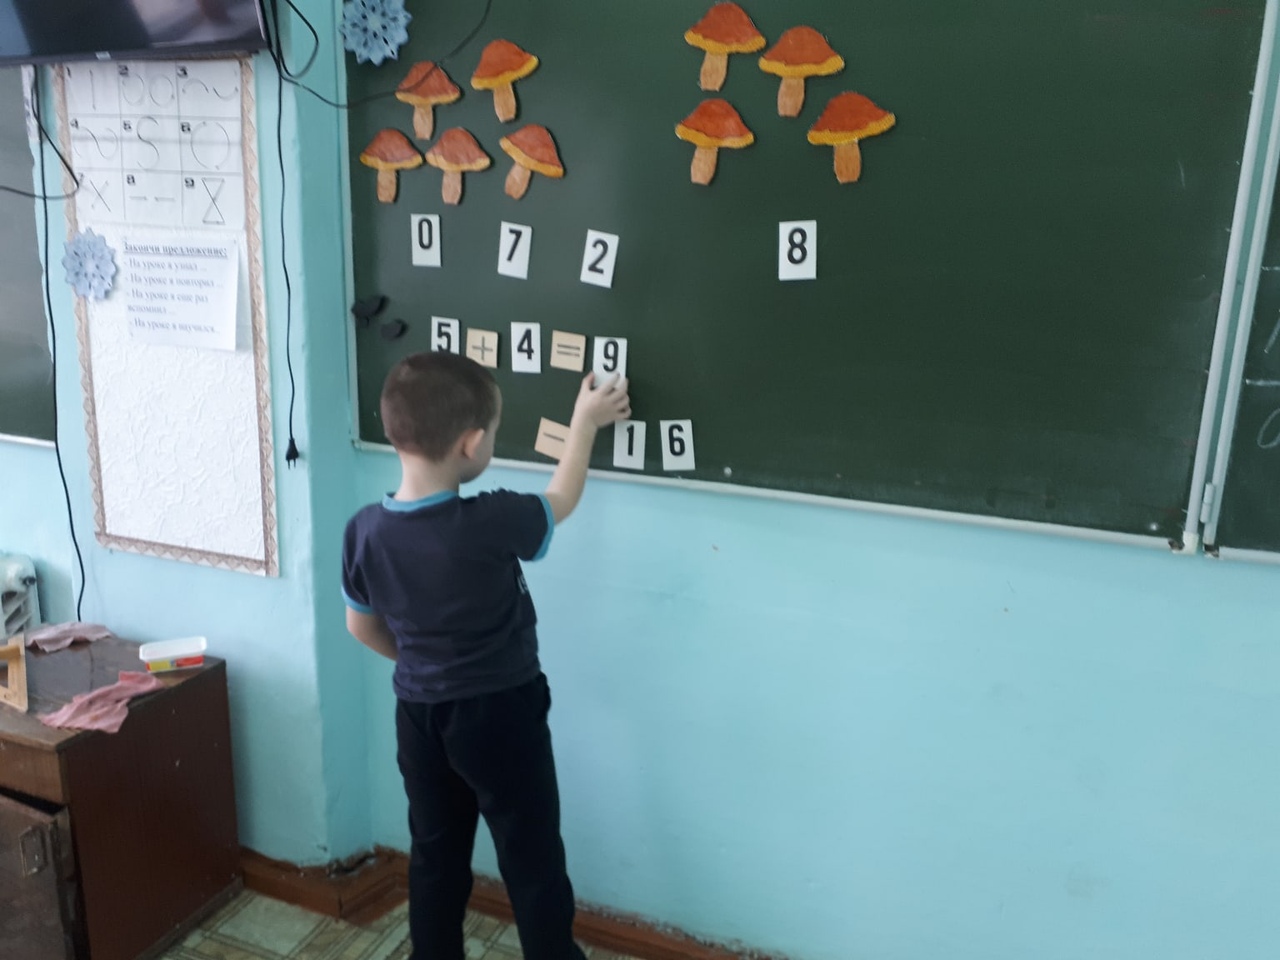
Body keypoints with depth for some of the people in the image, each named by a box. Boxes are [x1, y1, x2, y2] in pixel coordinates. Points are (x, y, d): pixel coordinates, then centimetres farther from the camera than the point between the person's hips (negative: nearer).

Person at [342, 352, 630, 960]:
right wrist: (585, 422, 7)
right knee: (533, 862, 12)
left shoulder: (365, 530, -10)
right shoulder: (489, 524, -25)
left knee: (435, 855, 21)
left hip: (419, 715, 5)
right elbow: (559, 502, -4)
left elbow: (363, 627, 4)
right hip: (501, 714, -5)